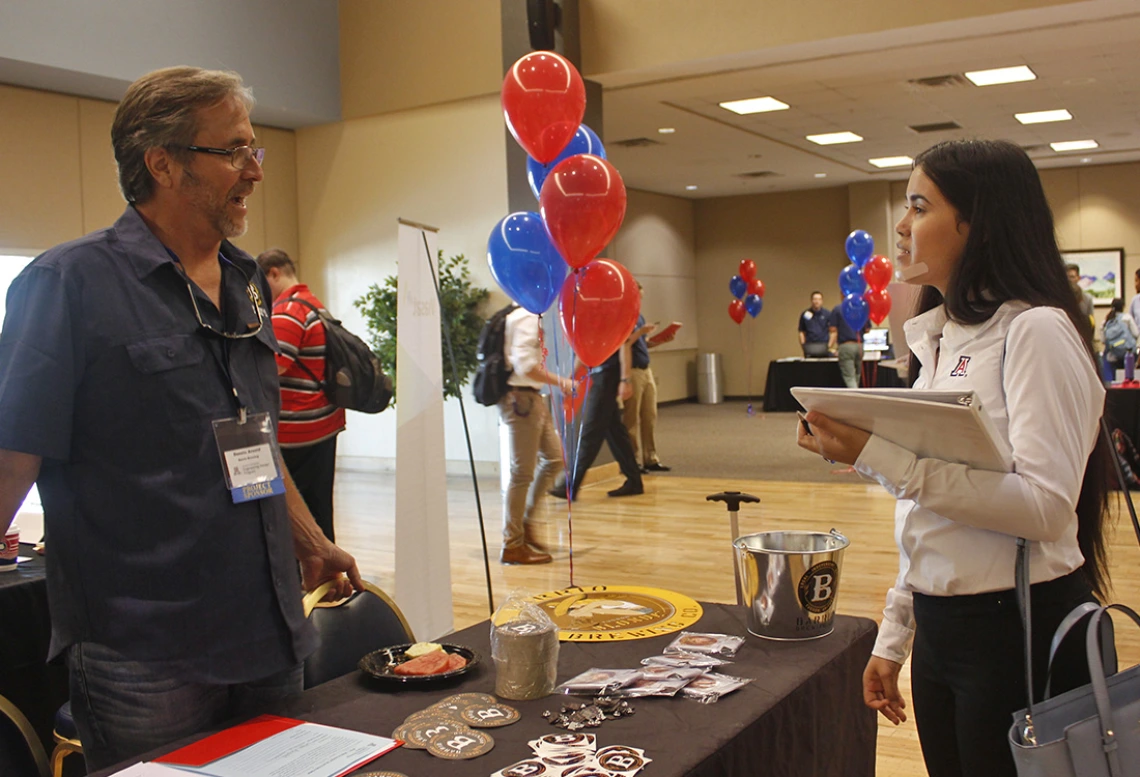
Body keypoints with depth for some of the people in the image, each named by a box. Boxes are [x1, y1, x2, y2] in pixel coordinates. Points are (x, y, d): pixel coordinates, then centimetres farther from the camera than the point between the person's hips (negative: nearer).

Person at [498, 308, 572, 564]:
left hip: (534, 398, 10)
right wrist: (561, 382, -18)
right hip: (520, 399, -10)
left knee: (554, 459, 13)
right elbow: (524, 364, -23)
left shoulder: (533, 317, 17)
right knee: (522, 473, -4)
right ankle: (513, 546, 5)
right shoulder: (527, 318, -14)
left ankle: (526, 522, 22)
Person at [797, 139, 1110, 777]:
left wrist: (881, 457, -28)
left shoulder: (1036, 331, -14)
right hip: (940, 628, 8)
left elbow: (1047, 507, -25)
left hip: (1018, 628, -7)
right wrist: (894, 635, 14)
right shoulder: (944, 336, 11)